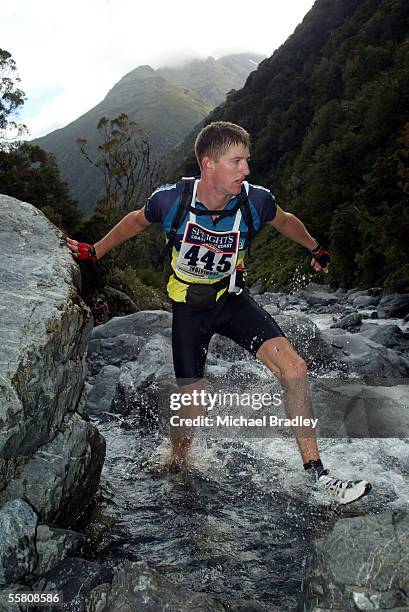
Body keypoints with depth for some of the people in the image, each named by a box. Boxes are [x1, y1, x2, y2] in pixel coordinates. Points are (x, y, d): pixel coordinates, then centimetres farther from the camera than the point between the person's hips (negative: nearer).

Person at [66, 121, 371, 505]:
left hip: (232, 300, 2)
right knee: (191, 407, 1)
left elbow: (285, 220, 8)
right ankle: (176, 470, 33)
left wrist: (315, 249, 22)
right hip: (188, 308, -1)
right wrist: (93, 251, 11)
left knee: (294, 369, -17)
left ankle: (316, 473, -4)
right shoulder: (171, 200, -21)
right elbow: (137, 221, 3)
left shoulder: (255, 200, -17)